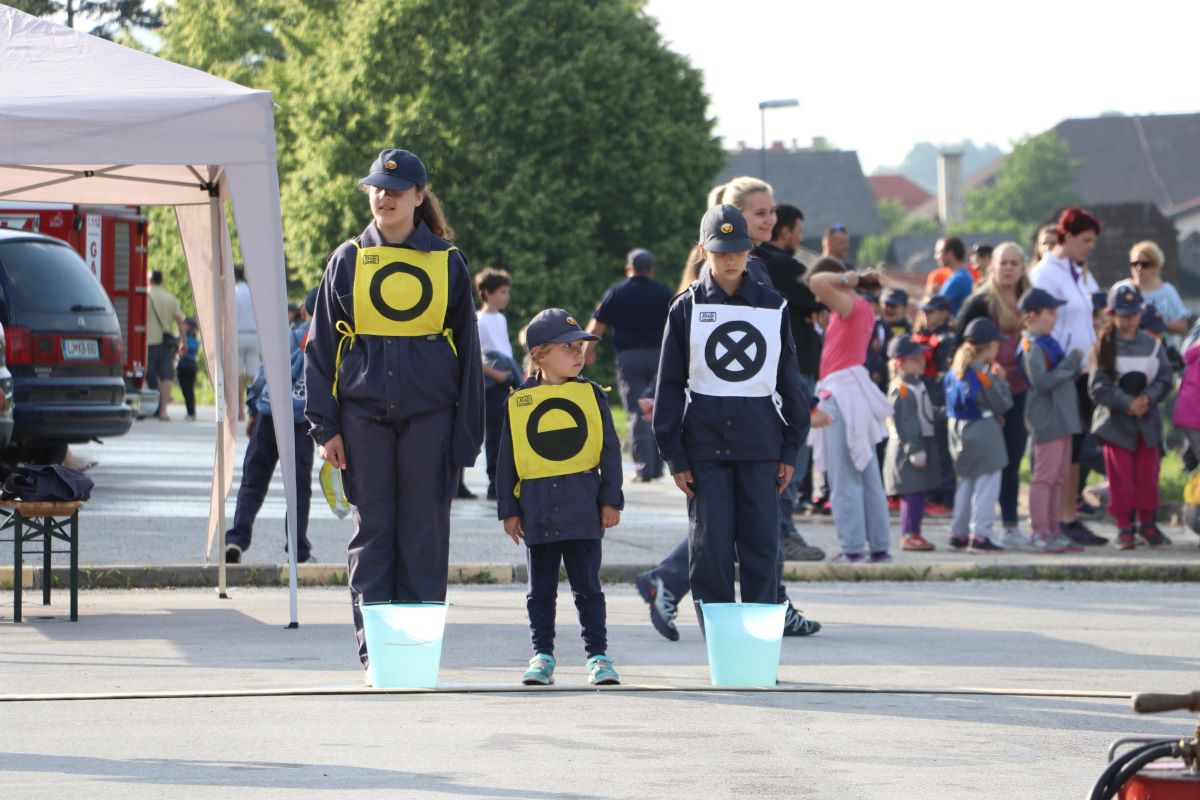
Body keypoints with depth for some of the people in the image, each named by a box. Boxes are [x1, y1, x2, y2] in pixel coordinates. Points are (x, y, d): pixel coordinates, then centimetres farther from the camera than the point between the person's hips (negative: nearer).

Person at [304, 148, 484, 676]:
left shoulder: (447, 263, 6)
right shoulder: (348, 261, 8)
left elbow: (467, 351, 8)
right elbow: (322, 346, 9)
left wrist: (466, 434, 2)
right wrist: (326, 426, 1)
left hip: (429, 415, -1)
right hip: (364, 415, 1)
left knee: (425, 534, 0)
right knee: (372, 533, 1)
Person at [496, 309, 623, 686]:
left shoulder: (591, 395, 3)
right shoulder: (518, 402, 3)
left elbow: (610, 450, 5)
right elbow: (507, 460, 6)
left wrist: (611, 500, 0)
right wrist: (509, 510, 3)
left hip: (582, 508, -1)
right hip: (538, 511, 1)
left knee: (587, 586, 2)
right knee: (541, 588, 8)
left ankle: (598, 655, 7)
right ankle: (542, 655, 15)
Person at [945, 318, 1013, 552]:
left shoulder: (955, 372, 5)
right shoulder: (984, 375, -18)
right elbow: (1002, 404, -15)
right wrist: (1001, 381, -2)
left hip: (959, 431, 8)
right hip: (983, 434, -8)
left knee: (966, 482, 19)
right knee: (987, 483, -2)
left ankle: (958, 533, 23)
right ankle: (981, 534, -6)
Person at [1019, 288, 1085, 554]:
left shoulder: (1048, 342, 15)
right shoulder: (1033, 346, -14)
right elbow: (1042, 382, -22)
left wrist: (1075, 364, 3)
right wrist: (1070, 363, -17)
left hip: (1062, 417, 10)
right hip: (1046, 419, -10)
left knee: (1059, 476, 12)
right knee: (1045, 475, -8)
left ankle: (1053, 531, 17)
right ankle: (1040, 534, -7)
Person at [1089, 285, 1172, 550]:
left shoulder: (1152, 345, 4)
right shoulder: (1104, 346, -4)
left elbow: (1164, 379, 3)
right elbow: (1098, 386, -10)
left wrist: (1148, 398, -16)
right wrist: (1127, 403, -20)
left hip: (1148, 421, 3)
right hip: (1115, 420, -3)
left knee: (1148, 474, 7)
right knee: (1121, 478, -1)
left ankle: (1147, 523, 20)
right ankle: (1124, 526, 7)